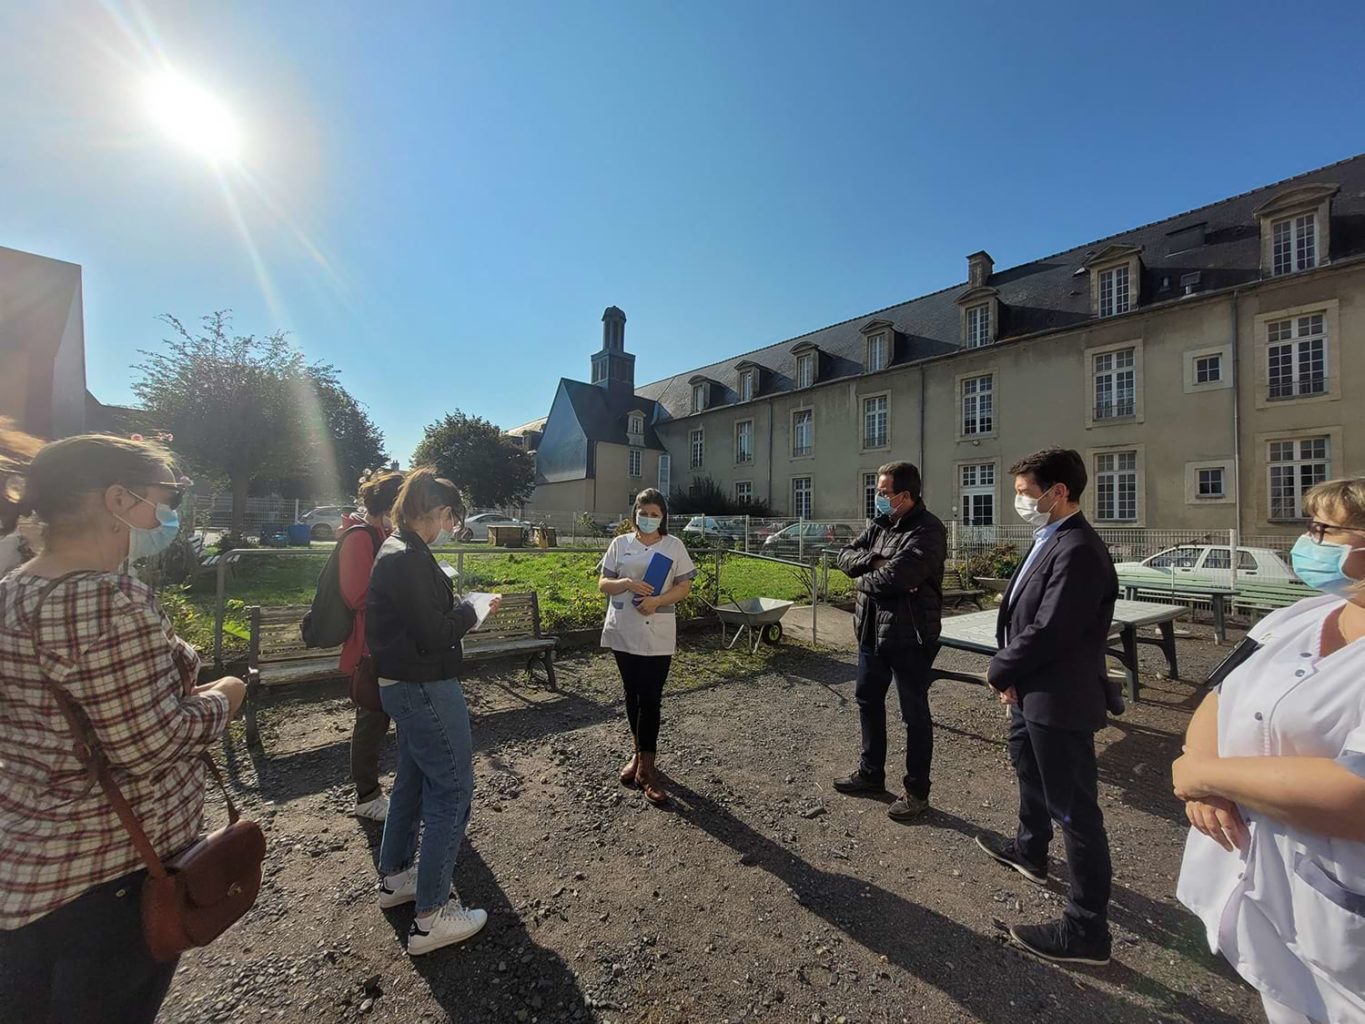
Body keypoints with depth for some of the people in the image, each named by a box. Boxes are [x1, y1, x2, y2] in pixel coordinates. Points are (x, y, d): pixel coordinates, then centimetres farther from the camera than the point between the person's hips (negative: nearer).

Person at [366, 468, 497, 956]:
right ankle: (431, 916, 13)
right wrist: (472, 611, -10)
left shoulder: (397, 551, 9)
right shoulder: (408, 559, -23)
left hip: (405, 686, 11)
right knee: (452, 791, 1)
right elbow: (433, 635, -24)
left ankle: (395, 877, 42)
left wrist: (458, 607, 6)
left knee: (413, 779, 24)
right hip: (425, 689, -11)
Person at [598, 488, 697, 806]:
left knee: (651, 698, -1)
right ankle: (640, 752, 31)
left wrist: (657, 600, -18)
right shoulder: (620, 544, 4)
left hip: (658, 636, -2)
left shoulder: (674, 545, 0)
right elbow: (603, 584, 3)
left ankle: (646, 765, 10)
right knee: (632, 695, 14)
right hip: (622, 632, 3)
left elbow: (685, 586, -2)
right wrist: (627, 583, -17)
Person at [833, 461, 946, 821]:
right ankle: (871, 773, 38)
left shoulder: (927, 530, -18)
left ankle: (916, 791, 26)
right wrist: (873, 559, -16)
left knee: (914, 714, 8)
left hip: (910, 636, -8)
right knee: (868, 700, 19)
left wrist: (864, 580, -9)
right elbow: (846, 557, 4)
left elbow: (896, 576, -29)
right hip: (872, 631, 9)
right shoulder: (880, 525, 8)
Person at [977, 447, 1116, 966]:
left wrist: (999, 670, -11)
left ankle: (1086, 929, 20)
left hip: (1060, 699, -11)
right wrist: (1010, 672, -1)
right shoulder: (1049, 541, 7)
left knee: (1074, 807, 3)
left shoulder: (1077, 551, -25)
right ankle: (1030, 850, 54)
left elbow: (1048, 632, -27)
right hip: (1033, 689, 11)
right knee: (1028, 769, 29)